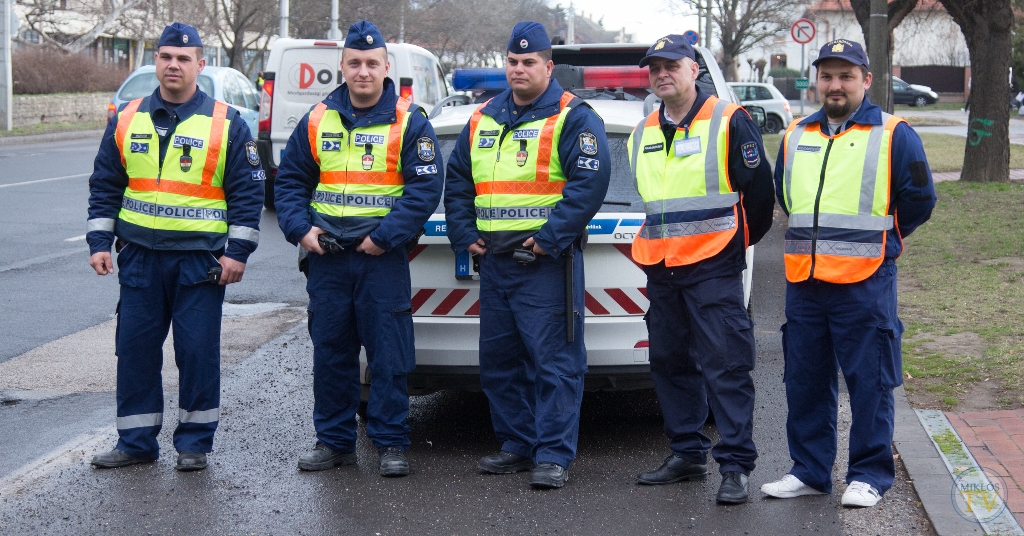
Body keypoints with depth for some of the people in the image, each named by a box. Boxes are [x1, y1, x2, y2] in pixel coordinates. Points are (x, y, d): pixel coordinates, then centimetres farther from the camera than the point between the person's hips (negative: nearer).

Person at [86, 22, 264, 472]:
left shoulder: (226, 124, -1)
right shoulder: (127, 121, 8)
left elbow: (248, 193, -1)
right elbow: (104, 187, 13)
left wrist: (237, 251, -7)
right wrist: (99, 242, 5)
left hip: (200, 261, -3)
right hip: (139, 259, 3)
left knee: (198, 352, 1)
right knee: (135, 350, 6)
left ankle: (194, 442, 12)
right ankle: (136, 441, 16)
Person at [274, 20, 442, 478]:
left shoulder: (408, 122, -2)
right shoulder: (317, 120, 9)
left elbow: (425, 188, -7)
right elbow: (289, 179, 14)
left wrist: (385, 236, -14)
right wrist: (300, 228, -2)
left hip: (382, 257, -4)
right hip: (326, 256, 4)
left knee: (389, 354, -1)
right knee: (330, 352, 9)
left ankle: (391, 443, 8)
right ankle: (334, 441, 18)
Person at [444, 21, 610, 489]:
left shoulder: (572, 118, -5)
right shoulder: (482, 120, 16)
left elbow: (589, 182, -15)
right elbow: (457, 181, 23)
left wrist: (549, 239, -18)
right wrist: (464, 234, 9)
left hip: (545, 261, -7)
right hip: (494, 261, 7)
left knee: (553, 362, -7)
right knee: (498, 361, 12)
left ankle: (553, 455, -3)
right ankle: (517, 445, 23)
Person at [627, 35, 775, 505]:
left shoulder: (728, 122, -6)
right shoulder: (643, 135, 12)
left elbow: (759, 190, -2)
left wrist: (737, 241, 8)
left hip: (713, 270, -7)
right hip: (660, 272, 7)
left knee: (725, 367, -7)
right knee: (670, 364, 12)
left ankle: (735, 466, -4)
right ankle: (687, 453, 24)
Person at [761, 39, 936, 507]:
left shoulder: (893, 136, -2)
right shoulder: (796, 137, 13)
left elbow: (919, 199, 1)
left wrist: (879, 239, 9)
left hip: (865, 281, -5)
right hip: (803, 280, 5)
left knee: (869, 381, -1)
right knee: (805, 381, 10)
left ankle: (869, 475, 8)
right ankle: (809, 471, 20)